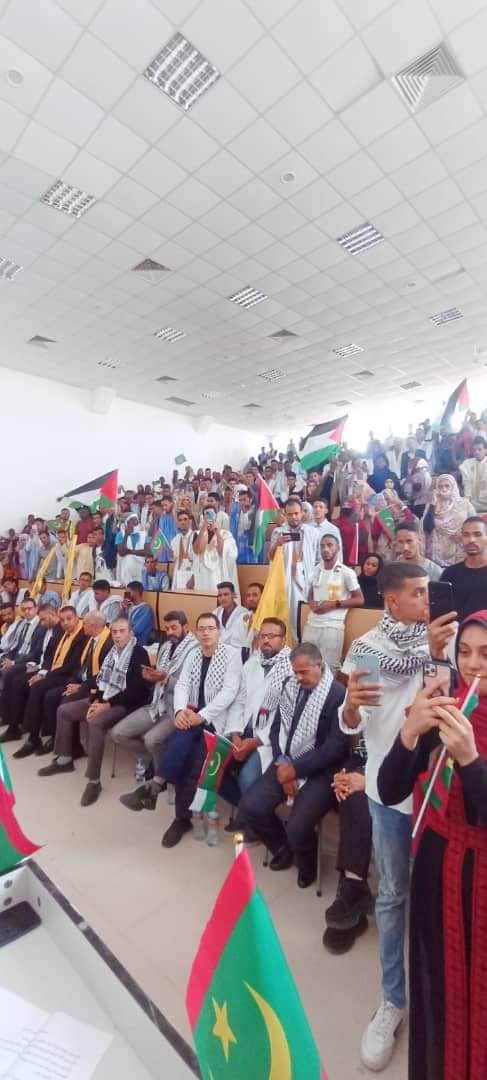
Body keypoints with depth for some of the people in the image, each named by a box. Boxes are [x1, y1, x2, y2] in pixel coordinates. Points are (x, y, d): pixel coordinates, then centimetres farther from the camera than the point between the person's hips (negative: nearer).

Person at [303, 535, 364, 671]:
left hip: (333, 625, -5)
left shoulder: (346, 573, -5)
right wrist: (311, 603, -1)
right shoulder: (315, 571, 11)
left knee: (329, 666, 0)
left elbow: (359, 599, -2)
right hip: (312, 623, 5)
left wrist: (334, 604, -13)